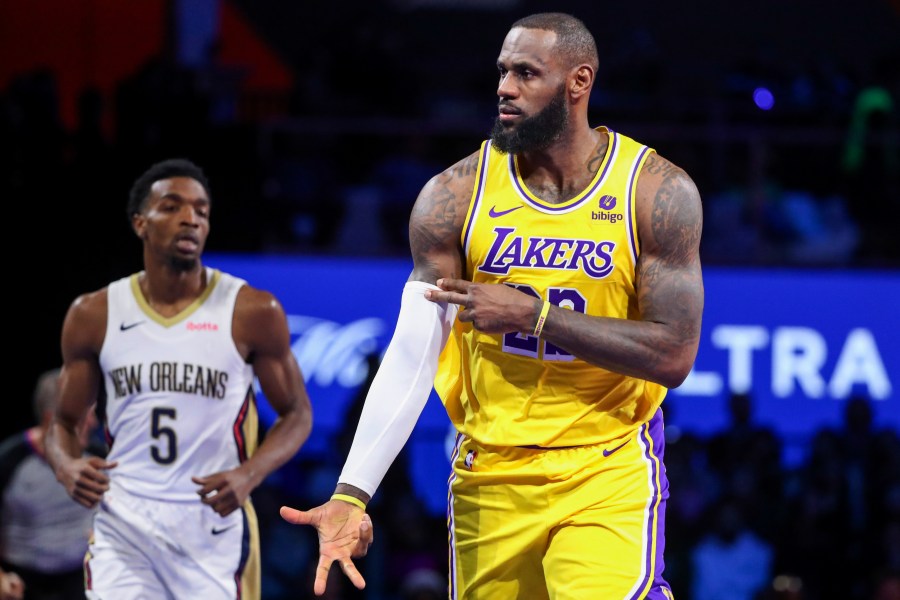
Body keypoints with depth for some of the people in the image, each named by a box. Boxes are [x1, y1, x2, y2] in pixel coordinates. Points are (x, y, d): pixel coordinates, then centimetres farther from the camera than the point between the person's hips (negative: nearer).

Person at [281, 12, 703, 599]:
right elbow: (411, 354, -6)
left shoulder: (658, 192, -6)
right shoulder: (455, 195, -3)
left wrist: (532, 315, -17)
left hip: (607, 474, -2)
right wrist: (351, 495, -17)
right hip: (491, 478, 2)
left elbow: (673, 356, -11)